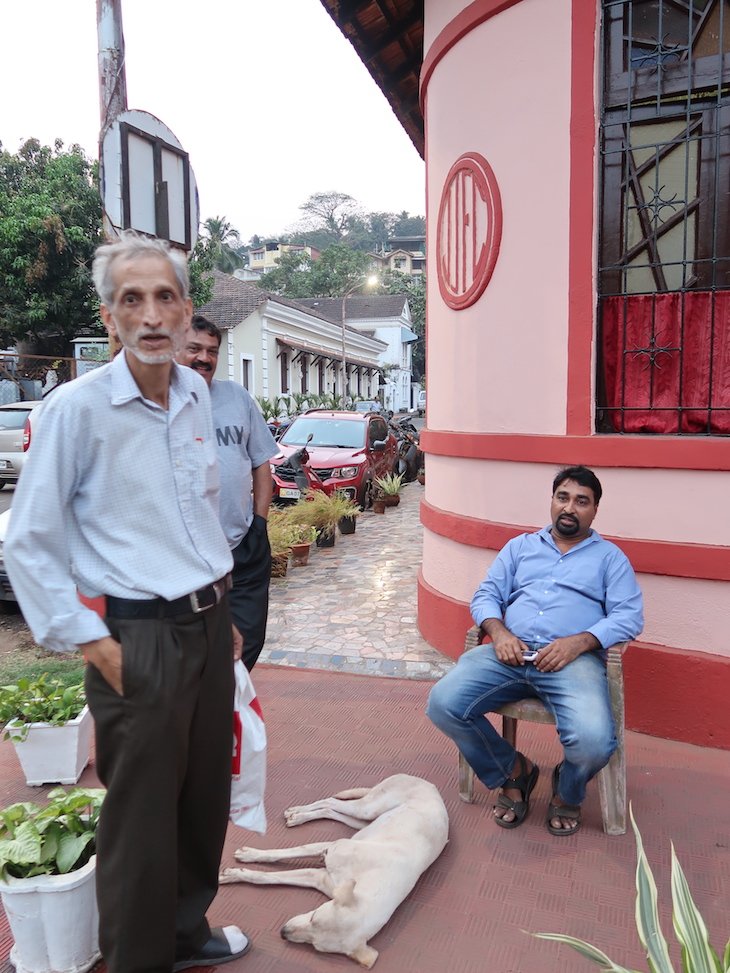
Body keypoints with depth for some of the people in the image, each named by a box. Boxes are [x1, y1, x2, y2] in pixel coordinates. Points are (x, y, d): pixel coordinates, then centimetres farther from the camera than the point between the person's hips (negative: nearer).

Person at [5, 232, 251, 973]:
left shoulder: (196, 395, 6)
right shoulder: (76, 407, -13)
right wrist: (88, 640, -13)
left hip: (208, 626, 6)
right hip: (138, 640, -6)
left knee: (206, 796, 18)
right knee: (141, 818, 7)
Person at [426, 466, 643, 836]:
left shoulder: (609, 556, 17)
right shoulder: (520, 546, 24)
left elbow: (629, 616, 4)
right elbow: (485, 596, 17)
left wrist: (577, 642, -13)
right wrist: (498, 632, -6)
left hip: (574, 658, -2)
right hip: (509, 652, 3)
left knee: (593, 741, -31)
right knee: (443, 704, -22)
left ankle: (567, 792, 10)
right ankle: (513, 770, 6)